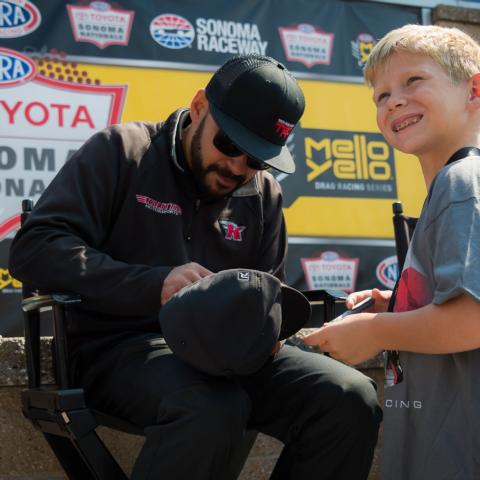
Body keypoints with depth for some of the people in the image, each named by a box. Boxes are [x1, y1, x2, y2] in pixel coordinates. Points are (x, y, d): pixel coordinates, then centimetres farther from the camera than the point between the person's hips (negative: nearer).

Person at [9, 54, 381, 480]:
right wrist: (154, 284, -24)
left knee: (351, 398, -18)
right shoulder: (123, 151, -1)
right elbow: (34, 248, -11)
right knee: (212, 408, -37)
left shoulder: (264, 194, 14)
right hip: (124, 346, -5)